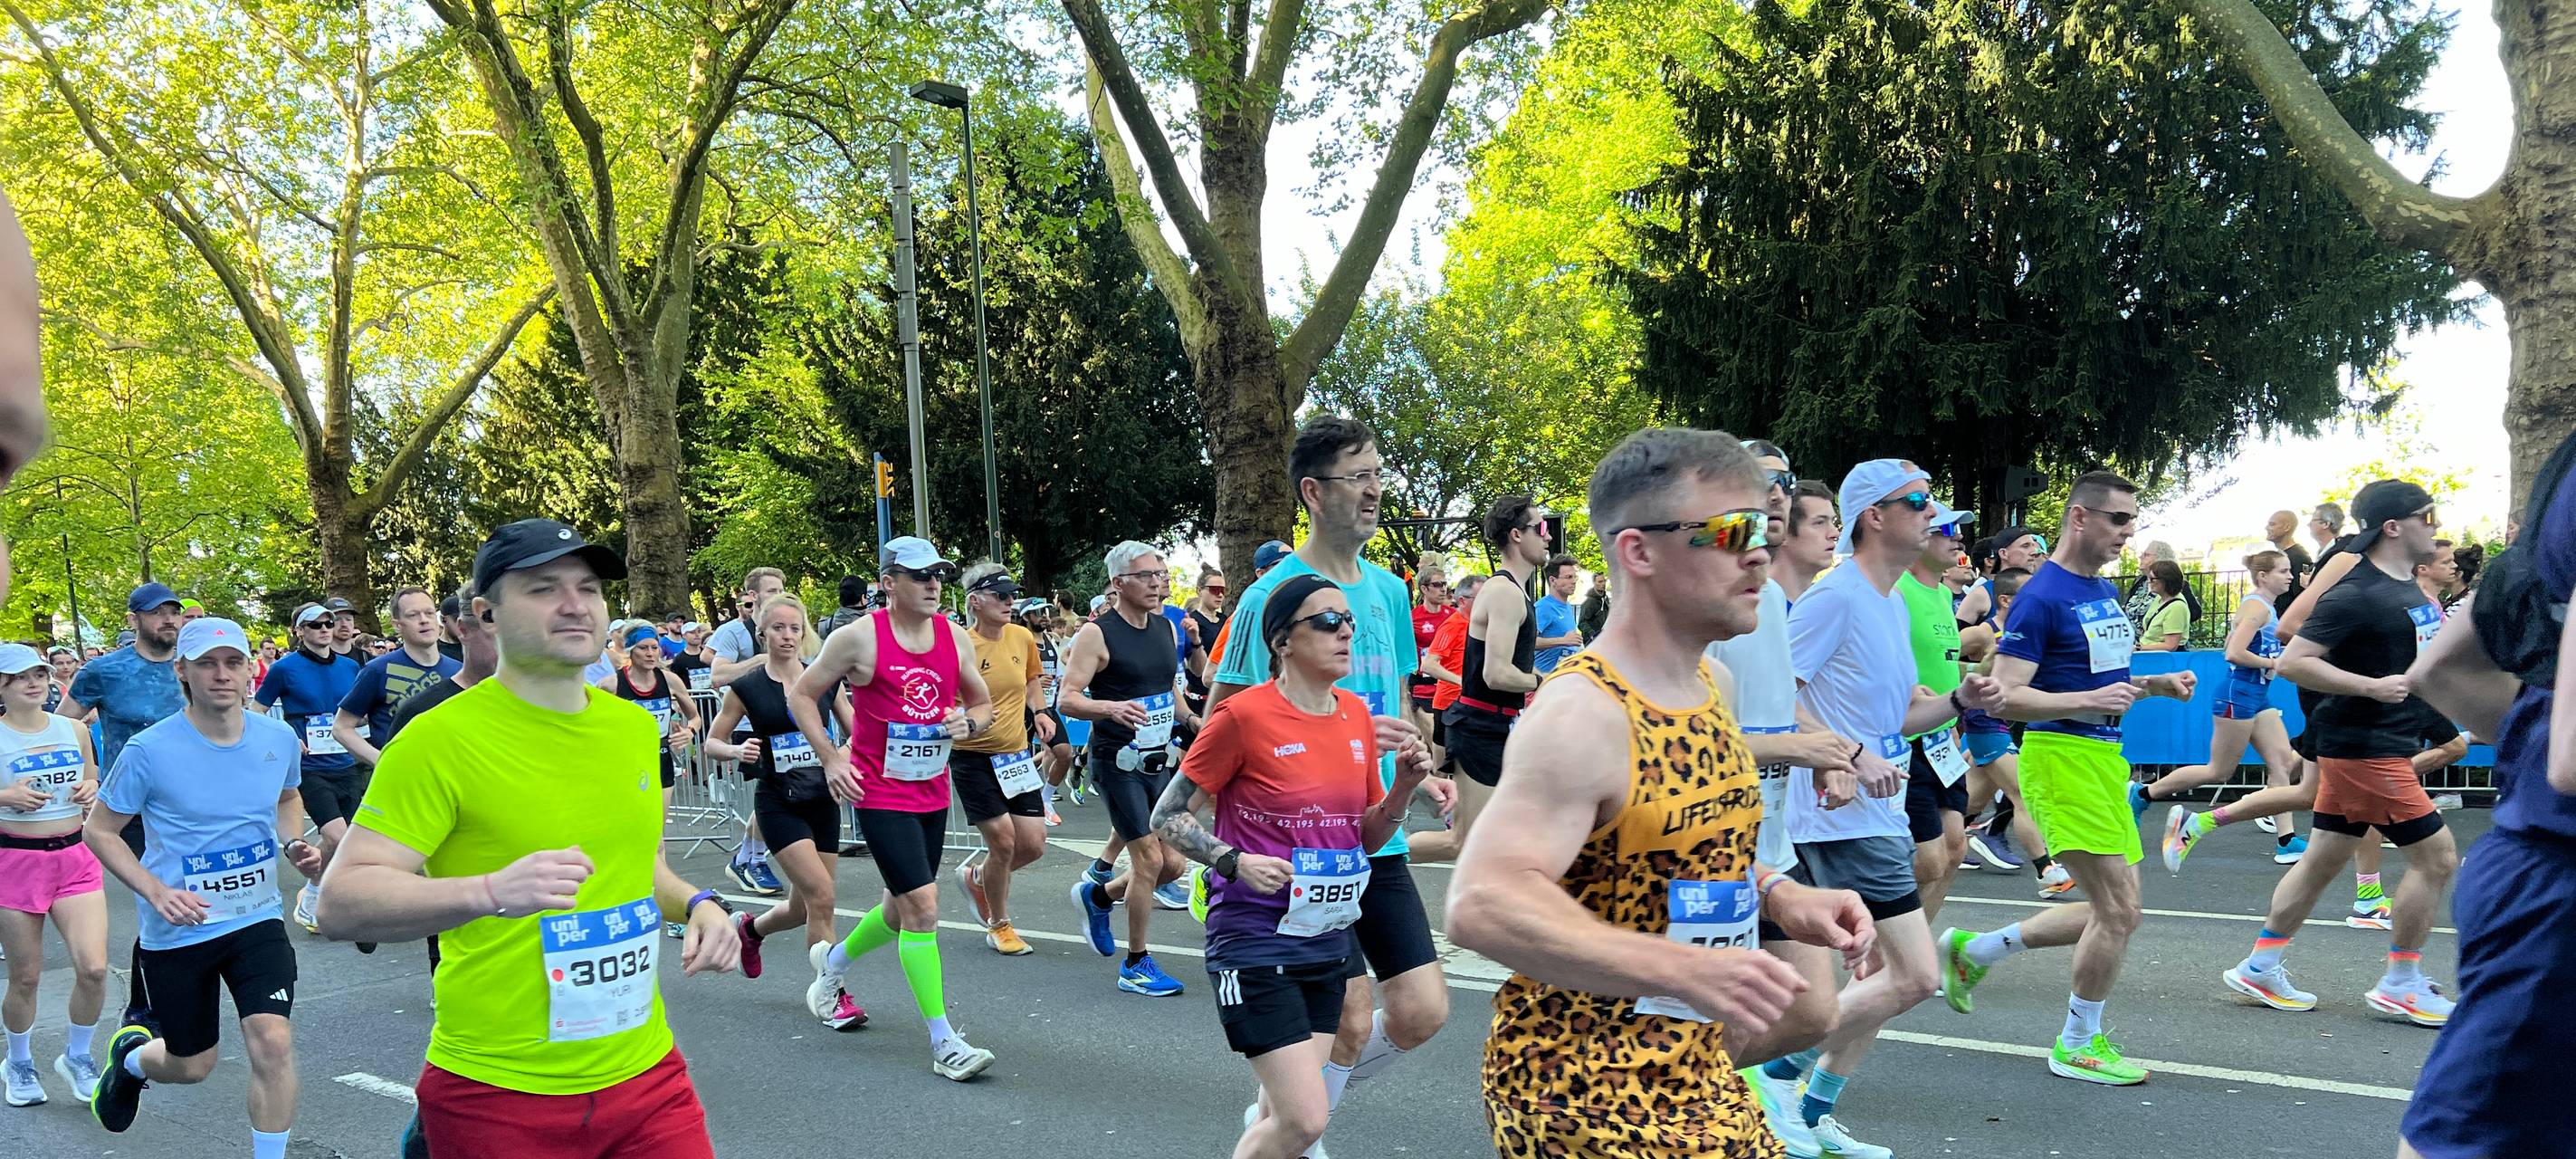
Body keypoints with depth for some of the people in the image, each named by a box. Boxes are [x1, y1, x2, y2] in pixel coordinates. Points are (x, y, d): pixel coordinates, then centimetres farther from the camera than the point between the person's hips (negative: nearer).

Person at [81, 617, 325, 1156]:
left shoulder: (280, 740, -5)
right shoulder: (150, 751, -16)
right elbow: (99, 831, -5)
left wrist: (295, 844, -3)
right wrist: (156, 892, -19)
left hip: (257, 920, 2)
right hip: (176, 931, -2)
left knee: (273, 1043, -18)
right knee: (191, 1066, 14)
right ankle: (131, 1055, 51)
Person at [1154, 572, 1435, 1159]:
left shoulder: (1357, 714, 6)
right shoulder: (1245, 714, -13)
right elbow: (1168, 816, -7)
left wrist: (1404, 786, -4)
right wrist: (1237, 863, -21)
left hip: (1328, 941, 7)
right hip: (1255, 942, -6)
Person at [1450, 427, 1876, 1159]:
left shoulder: (1714, 686, 4)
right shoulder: (1581, 714, -23)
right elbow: (1482, 905, -34)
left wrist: (1780, 898, 1)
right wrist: (1682, 969, -40)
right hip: (1583, 1092, -8)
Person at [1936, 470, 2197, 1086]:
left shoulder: (2105, 591, 14)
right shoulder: (2041, 597, -14)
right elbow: (2005, 698, -19)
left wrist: (2155, 685, 9)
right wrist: (2088, 701, -28)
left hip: (2106, 757, 9)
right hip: (2063, 757, -9)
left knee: (2111, 910, 12)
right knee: (2120, 911, -7)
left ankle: (1975, 950, 25)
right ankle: (2079, 1045, 11)